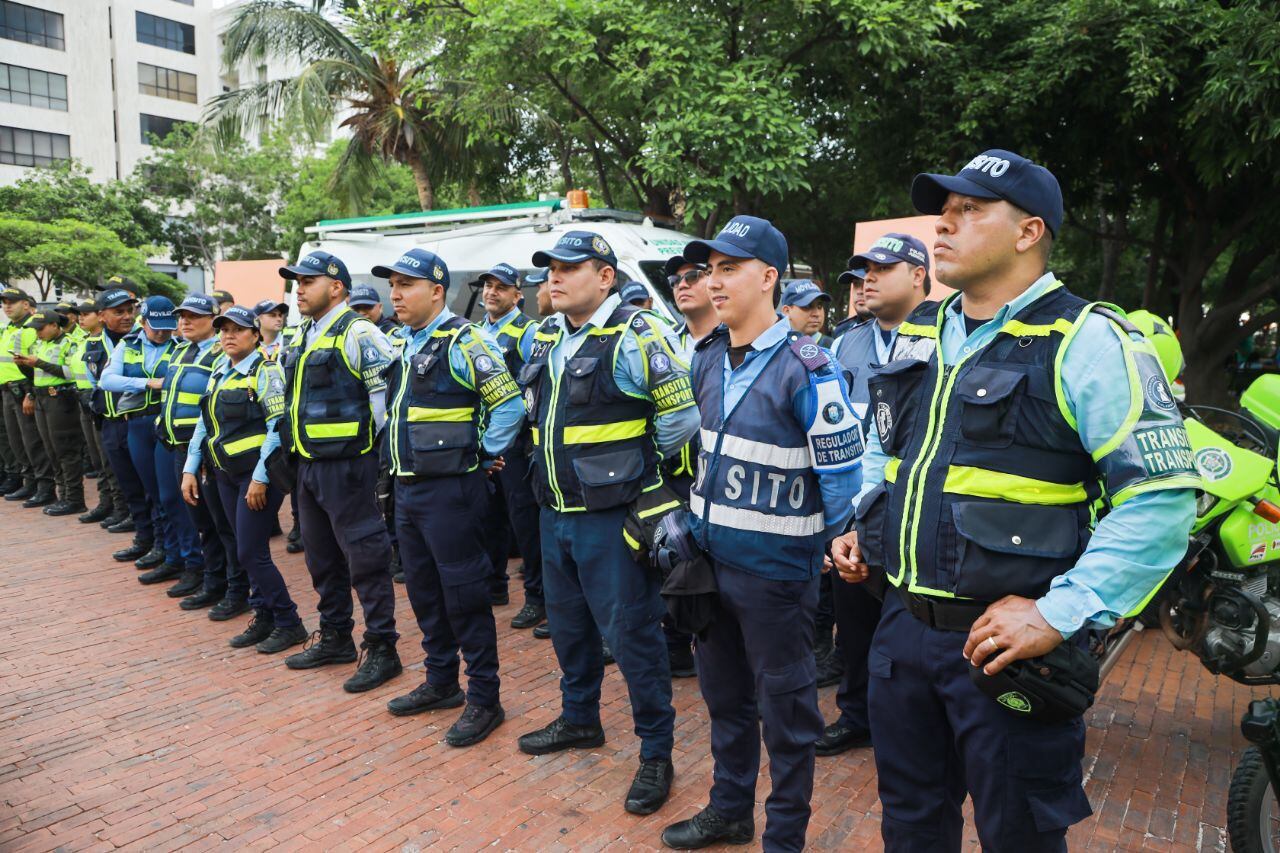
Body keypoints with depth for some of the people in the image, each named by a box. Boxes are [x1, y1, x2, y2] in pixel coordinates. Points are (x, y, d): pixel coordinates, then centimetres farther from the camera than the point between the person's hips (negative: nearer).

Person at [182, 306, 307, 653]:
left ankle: (289, 624, 6)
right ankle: (264, 618, 23)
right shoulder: (218, 373, 12)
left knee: (250, 553, -6)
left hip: (257, 474, -7)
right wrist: (190, 469, 10)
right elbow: (204, 425, 16)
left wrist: (260, 478, -21)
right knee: (251, 550, 12)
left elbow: (278, 428, -18)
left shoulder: (266, 372, -11)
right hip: (226, 474, 7)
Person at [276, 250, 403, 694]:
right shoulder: (302, 339, 15)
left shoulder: (357, 334, -13)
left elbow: (388, 390, -19)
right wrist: (297, 451, 18)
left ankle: (382, 649, 8)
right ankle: (335, 638, 32)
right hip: (308, 464, 10)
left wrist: (368, 438, -13)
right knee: (321, 557, 17)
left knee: (364, 557, -3)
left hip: (346, 464, -9)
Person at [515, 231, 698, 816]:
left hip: (609, 516, -8)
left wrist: (634, 468, -3)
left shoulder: (636, 336, -15)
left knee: (631, 634, 0)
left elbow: (682, 417, -14)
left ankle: (656, 754, 17)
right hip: (555, 512, 8)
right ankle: (580, 719, 42)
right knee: (568, 624, 21)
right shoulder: (543, 337, 9)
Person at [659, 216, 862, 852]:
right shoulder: (707, 360, 4)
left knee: (785, 708, 10)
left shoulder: (805, 370, -17)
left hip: (774, 568, -7)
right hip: (709, 557, 7)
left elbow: (843, 473, -14)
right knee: (724, 693, 22)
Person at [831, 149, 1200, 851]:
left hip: (1006, 644, -6)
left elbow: (1162, 496, -18)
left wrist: (1059, 615, -22)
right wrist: (864, 530, 11)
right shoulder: (917, 334, 11)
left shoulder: (1086, 341, -12)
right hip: (902, 627, 6)